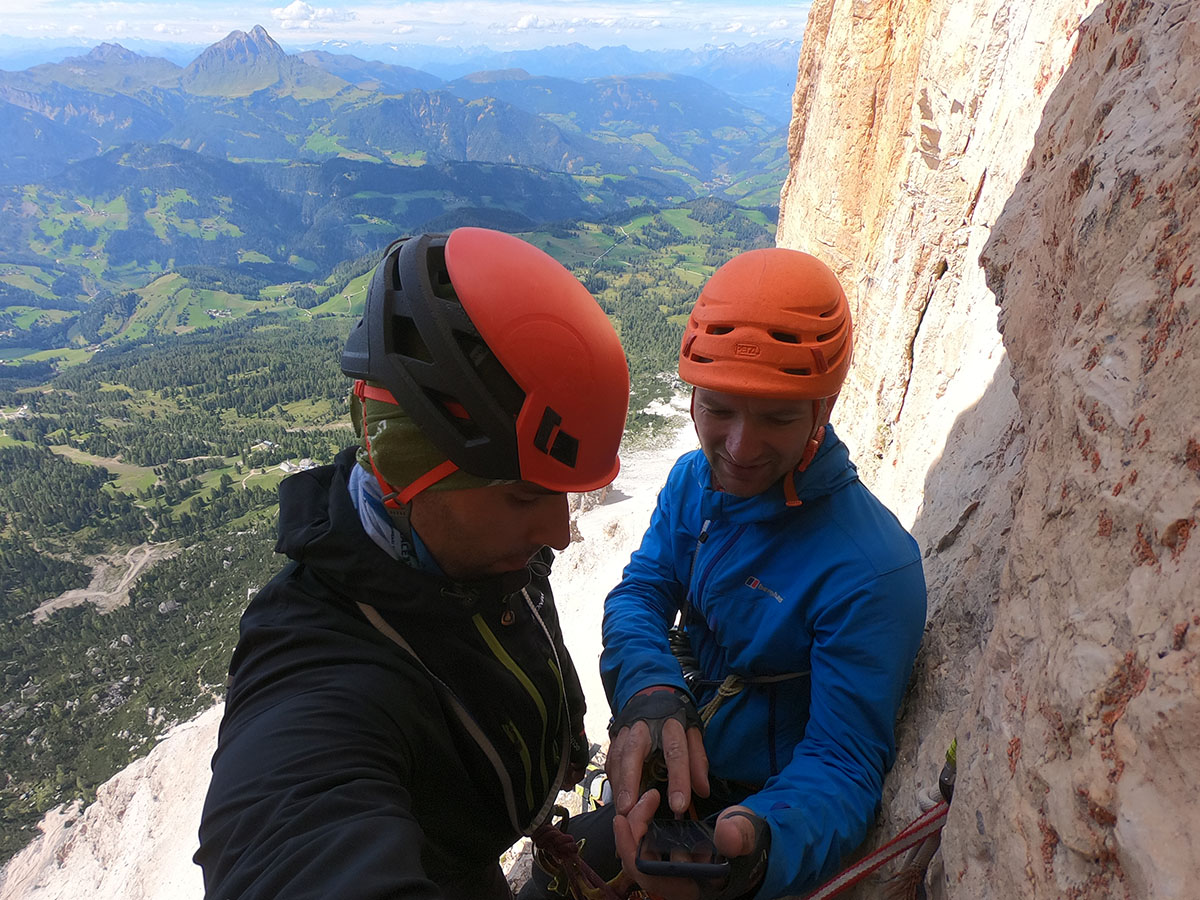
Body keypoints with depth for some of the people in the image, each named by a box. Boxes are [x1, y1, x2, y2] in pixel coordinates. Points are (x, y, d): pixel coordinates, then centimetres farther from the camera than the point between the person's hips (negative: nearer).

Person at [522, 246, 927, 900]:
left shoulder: (871, 570, -29)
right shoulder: (694, 480, -8)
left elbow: (844, 764, -28)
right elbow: (638, 595, -9)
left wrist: (760, 846, -50)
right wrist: (650, 692, -31)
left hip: (767, 805, -5)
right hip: (670, 779, 6)